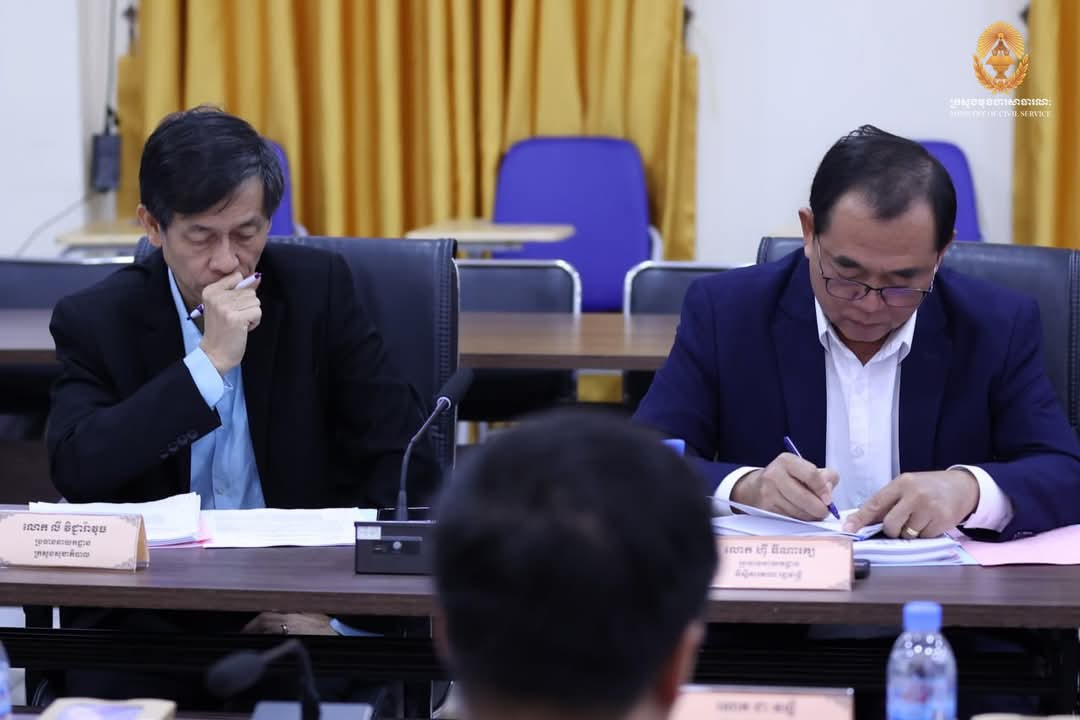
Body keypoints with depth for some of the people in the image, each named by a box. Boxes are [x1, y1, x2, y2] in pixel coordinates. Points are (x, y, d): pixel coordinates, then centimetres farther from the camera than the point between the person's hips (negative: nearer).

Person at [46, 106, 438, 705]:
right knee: (107, 689, -29)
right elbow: (76, 470, -17)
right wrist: (211, 360, -20)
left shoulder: (318, 289, 0)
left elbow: (403, 466, -2)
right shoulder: (97, 320, -1)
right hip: (149, 610, -1)